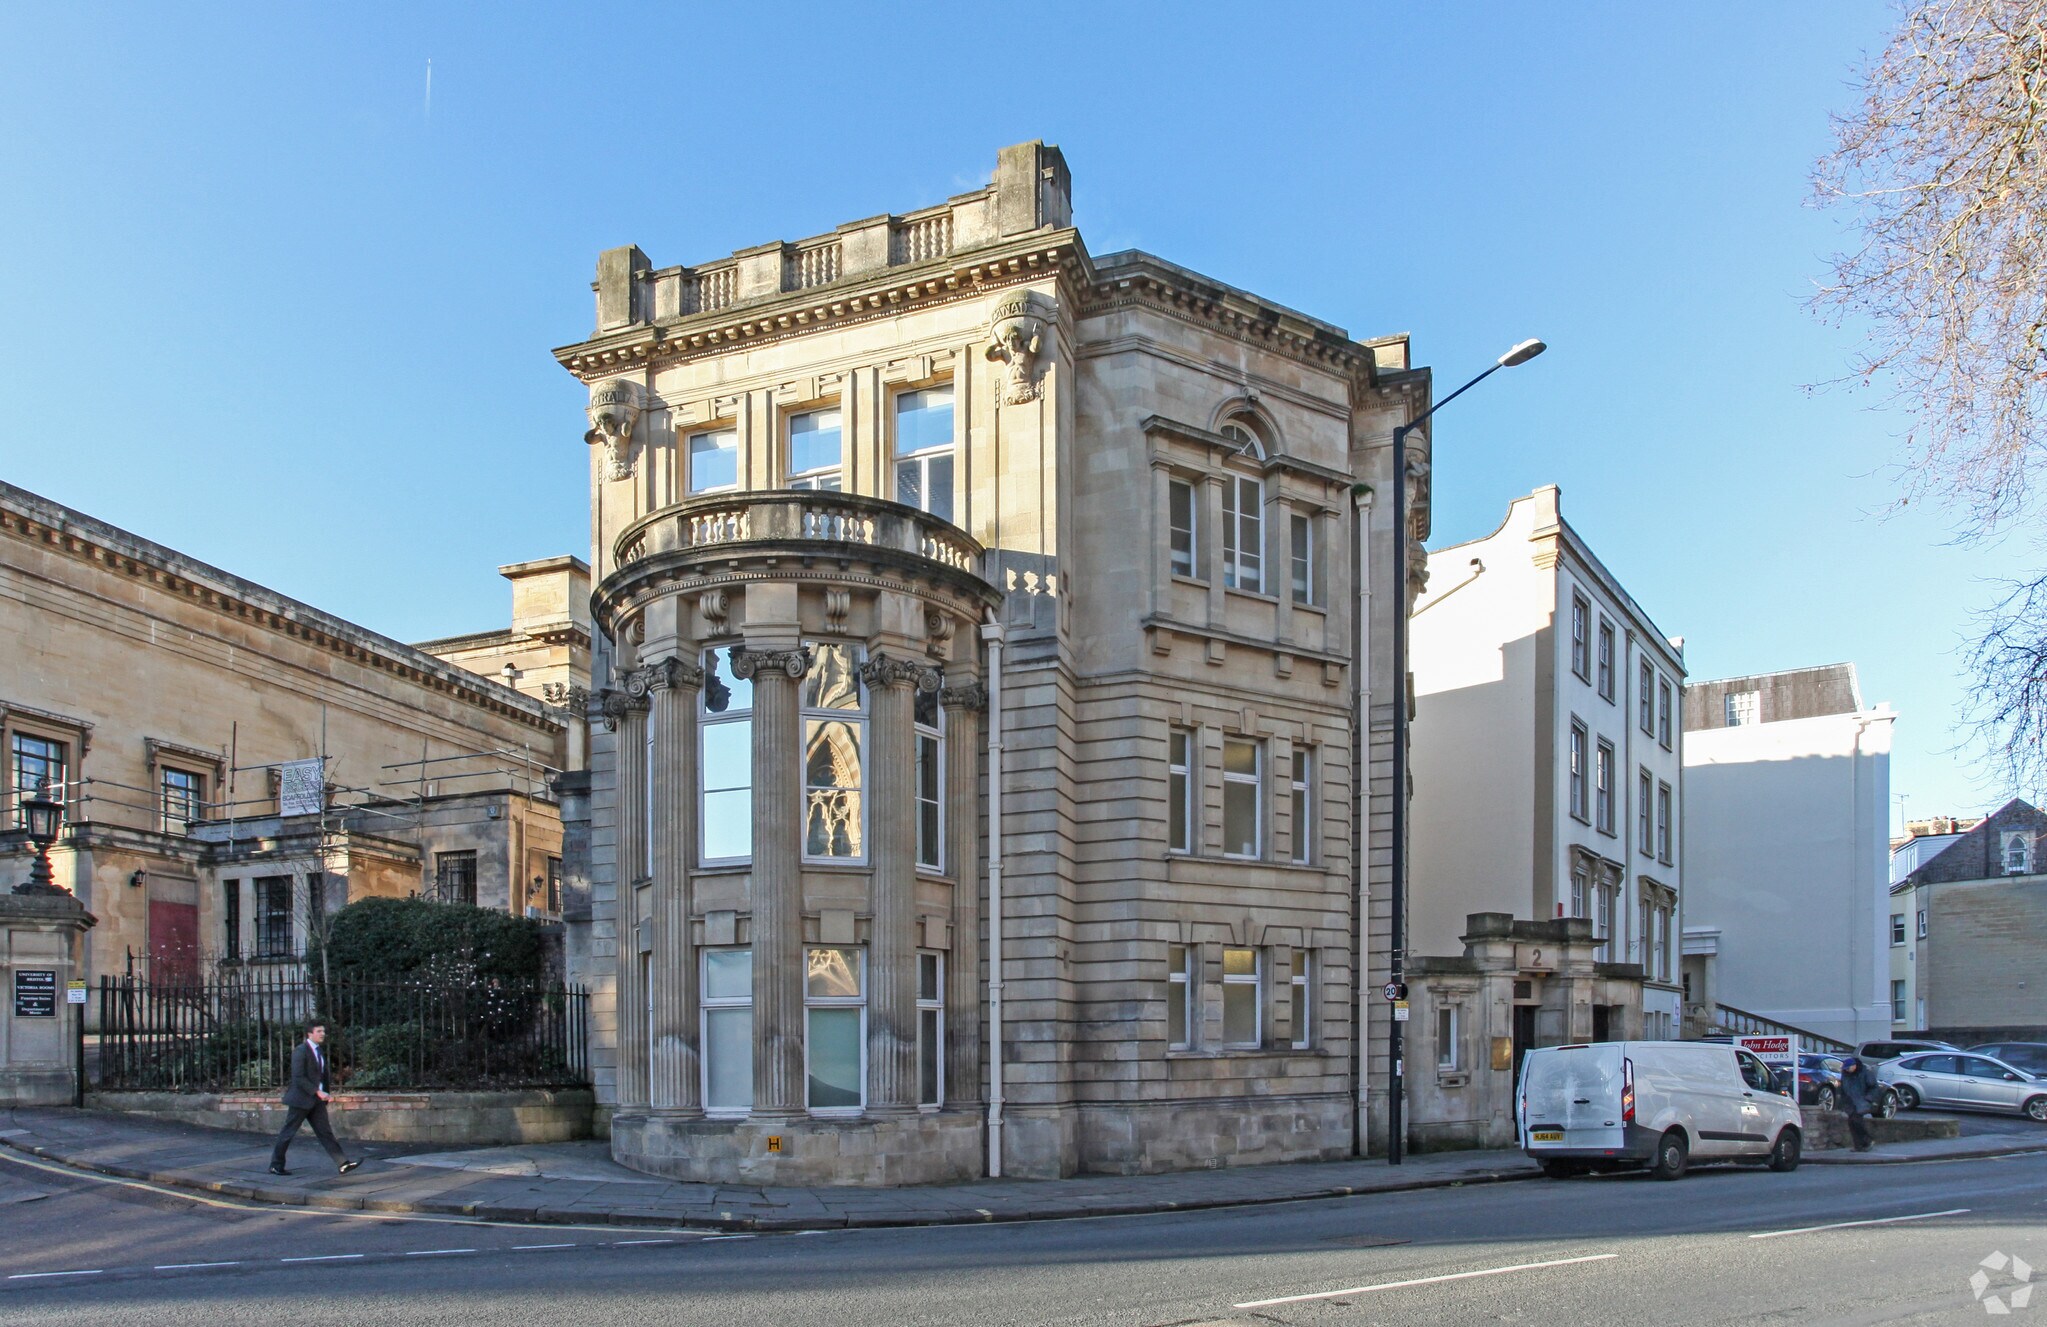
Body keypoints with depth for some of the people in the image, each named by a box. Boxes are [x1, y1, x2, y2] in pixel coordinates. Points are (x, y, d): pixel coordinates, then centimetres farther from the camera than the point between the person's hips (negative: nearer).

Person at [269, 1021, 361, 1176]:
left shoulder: (320, 1052, 14)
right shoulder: (301, 1051, -13)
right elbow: (298, 1077, -20)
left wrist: (328, 1093, 6)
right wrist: (317, 1092, -24)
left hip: (317, 1100, 8)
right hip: (301, 1099, -8)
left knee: (325, 1132, 2)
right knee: (288, 1133, 5)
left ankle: (343, 1164, -6)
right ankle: (276, 1165, 19)